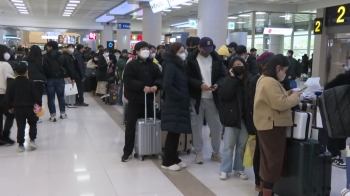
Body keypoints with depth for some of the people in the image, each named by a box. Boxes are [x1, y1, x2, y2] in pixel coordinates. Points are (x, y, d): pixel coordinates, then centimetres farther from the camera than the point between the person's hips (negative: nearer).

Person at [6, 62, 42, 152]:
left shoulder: (13, 84, 1)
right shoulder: (30, 83, -6)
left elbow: (9, 97, 5)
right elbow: (36, 94, -7)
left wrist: (10, 107, 16)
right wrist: (39, 104, 3)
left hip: (17, 108, 2)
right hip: (29, 107, -2)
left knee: (20, 126, 5)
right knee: (32, 124, 16)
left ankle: (20, 145, 6)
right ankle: (32, 140, 5)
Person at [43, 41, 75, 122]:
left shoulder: (46, 56, -9)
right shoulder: (61, 56, 3)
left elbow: (45, 68, -15)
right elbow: (68, 67, 4)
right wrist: (72, 77, 9)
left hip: (50, 79, -3)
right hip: (60, 78, 4)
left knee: (51, 97, 3)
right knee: (61, 96, 16)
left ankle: (53, 116, 4)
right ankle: (63, 113, 24)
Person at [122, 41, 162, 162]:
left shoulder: (153, 65, 10)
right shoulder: (131, 65, -5)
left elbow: (159, 77, 7)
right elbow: (128, 80, -15)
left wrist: (156, 85, -16)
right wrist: (143, 87, -23)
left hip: (149, 99, 5)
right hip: (135, 99, -4)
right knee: (131, 125, -2)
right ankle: (128, 151, 6)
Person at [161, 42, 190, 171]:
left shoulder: (180, 65, 15)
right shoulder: (170, 66, -13)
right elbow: (167, 86, -23)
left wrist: (186, 98, 5)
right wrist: (181, 97, -17)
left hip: (180, 104, 8)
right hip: (173, 104, -8)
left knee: (177, 132, 12)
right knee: (173, 133, -3)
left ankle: (174, 159, 22)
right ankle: (167, 162, 7)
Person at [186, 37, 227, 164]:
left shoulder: (216, 59, 4)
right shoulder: (191, 59, -5)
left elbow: (223, 75, 7)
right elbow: (187, 77, -8)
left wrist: (217, 84, -13)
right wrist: (200, 84, -20)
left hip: (213, 98, 3)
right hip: (197, 97, -3)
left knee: (217, 125, 8)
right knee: (197, 126, 6)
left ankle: (216, 152, 23)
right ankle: (198, 153, 20)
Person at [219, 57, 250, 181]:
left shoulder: (248, 81, 3)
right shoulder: (229, 80, -3)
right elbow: (225, 95, -20)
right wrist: (233, 78, -17)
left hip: (245, 117, 3)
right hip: (232, 116, -3)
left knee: (242, 144, 10)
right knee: (229, 145, 3)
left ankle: (239, 169, 23)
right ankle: (225, 170, 14)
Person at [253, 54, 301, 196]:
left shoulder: (264, 79, 13)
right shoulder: (270, 82, -22)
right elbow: (280, 104, -25)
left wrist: (287, 94, 7)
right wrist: (295, 97, -10)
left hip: (267, 125, 11)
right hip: (272, 125, -11)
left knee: (267, 159, 17)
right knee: (274, 160, -3)